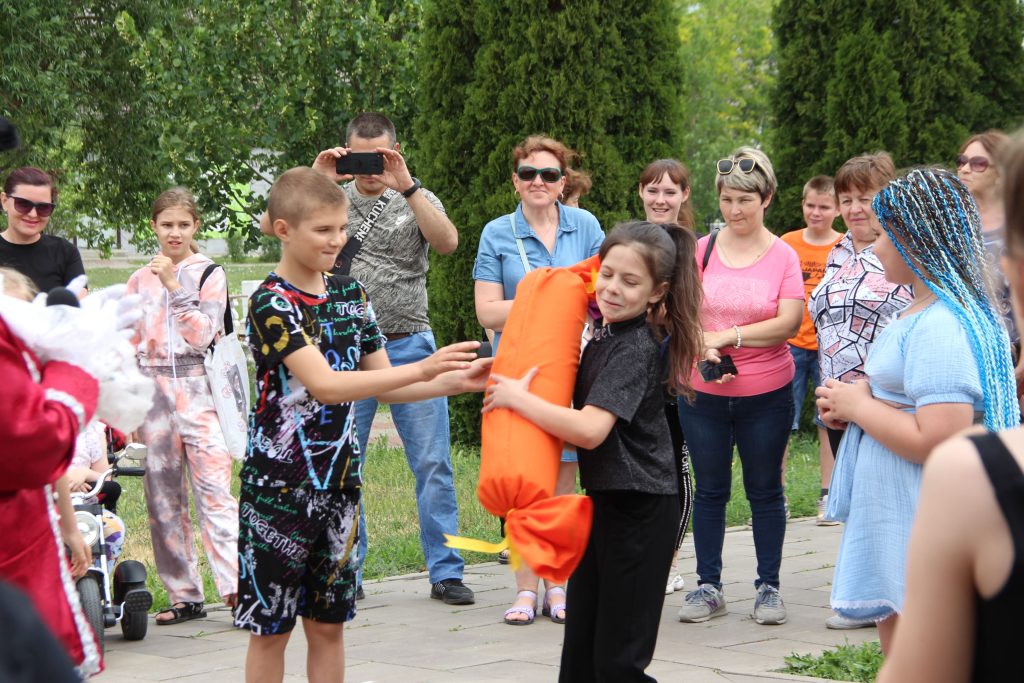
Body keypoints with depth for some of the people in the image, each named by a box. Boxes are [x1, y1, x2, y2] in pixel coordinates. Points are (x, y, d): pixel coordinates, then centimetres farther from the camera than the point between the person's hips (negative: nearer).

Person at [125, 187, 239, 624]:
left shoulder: (209, 273, 4)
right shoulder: (140, 280, 14)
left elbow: (202, 334, -7)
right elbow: (129, 343, 17)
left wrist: (174, 286, -14)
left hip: (197, 387, -4)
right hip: (153, 389, 4)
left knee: (214, 488, -14)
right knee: (163, 497, 3)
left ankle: (235, 586, -20)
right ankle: (184, 595, 8)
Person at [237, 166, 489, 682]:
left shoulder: (350, 294, 7)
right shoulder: (270, 303, -14)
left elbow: (382, 385, 10)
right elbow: (325, 385, -26)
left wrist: (454, 382, -5)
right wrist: (421, 370, -30)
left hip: (339, 483, 6)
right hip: (279, 486, -6)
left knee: (328, 624, 11)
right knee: (270, 626, 3)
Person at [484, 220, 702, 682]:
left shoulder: (635, 349, -20)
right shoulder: (606, 335, 8)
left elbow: (590, 429, -31)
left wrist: (517, 397, -22)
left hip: (638, 509, -9)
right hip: (606, 500, 9)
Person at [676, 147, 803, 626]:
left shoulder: (783, 257, -3)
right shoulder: (701, 250, 2)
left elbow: (789, 323, -12)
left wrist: (727, 336, -17)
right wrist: (704, 349, -19)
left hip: (766, 394, -2)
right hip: (703, 393, 2)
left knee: (765, 491, 7)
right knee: (710, 491, 9)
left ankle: (769, 587, 17)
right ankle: (709, 586, 18)